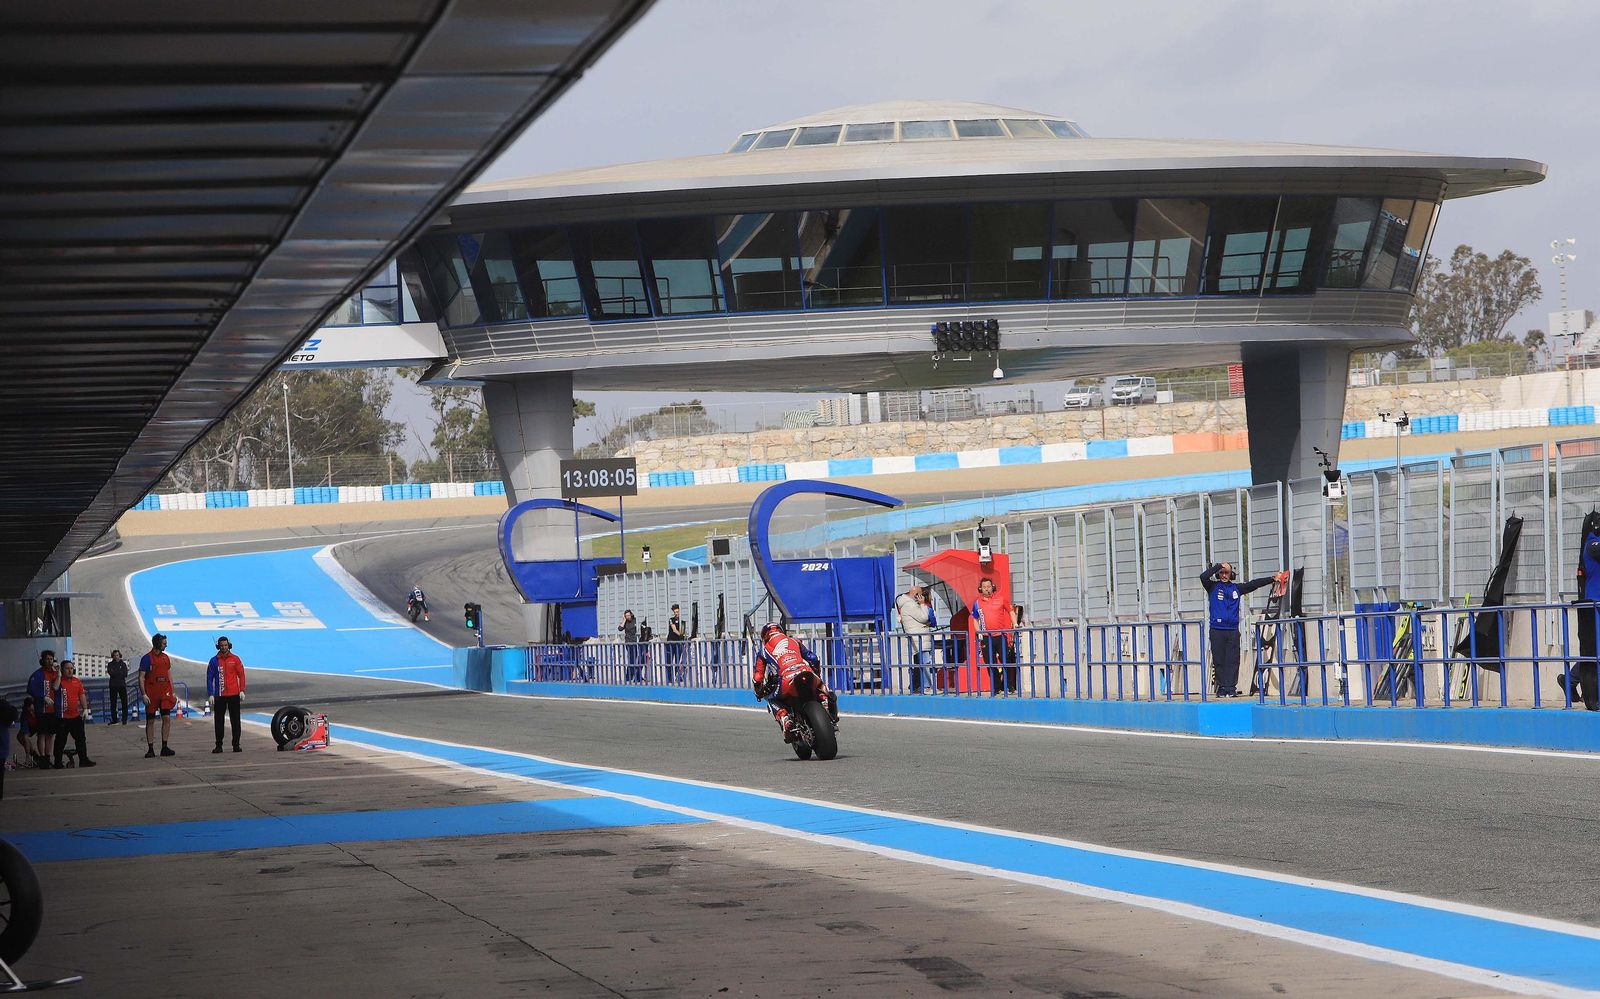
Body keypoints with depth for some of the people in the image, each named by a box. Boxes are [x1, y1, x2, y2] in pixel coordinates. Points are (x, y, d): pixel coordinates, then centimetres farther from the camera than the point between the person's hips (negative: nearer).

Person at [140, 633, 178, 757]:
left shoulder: (166, 658, 12)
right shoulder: (146, 658, -5)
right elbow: (141, 678, -6)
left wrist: (172, 692, 12)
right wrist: (144, 694, -14)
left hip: (165, 693, 4)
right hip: (152, 694, -4)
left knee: (166, 718, -4)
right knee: (150, 721, 2)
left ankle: (164, 747, 1)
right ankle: (150, 749, 7)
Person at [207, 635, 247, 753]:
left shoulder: (235, 659, 4)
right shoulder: (214, 661, 3)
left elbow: (241, 675, 6)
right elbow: (209, 678, 3)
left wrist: (242, 691, -2)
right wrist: (210, 695, -4)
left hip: (234, 695, 0)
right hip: (219, 696, 0)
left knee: (235, 720, 1)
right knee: (218, 721, 2)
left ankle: (236, 745, 5)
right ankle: (219, 745, 8)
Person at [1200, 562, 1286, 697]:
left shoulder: (1236, 588, 14)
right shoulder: (1213, 587, 5)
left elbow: (1254, 584, 16)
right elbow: (1203, 577, -11)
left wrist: (1273, 579, 15)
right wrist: (1218, 566, -9)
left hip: (1233, 630, 2)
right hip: (1217, 630, -2)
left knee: (1232, 660, -2)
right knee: (1219, 660, -2)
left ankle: (1231, 688, -2)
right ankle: (1221, 687, 2)